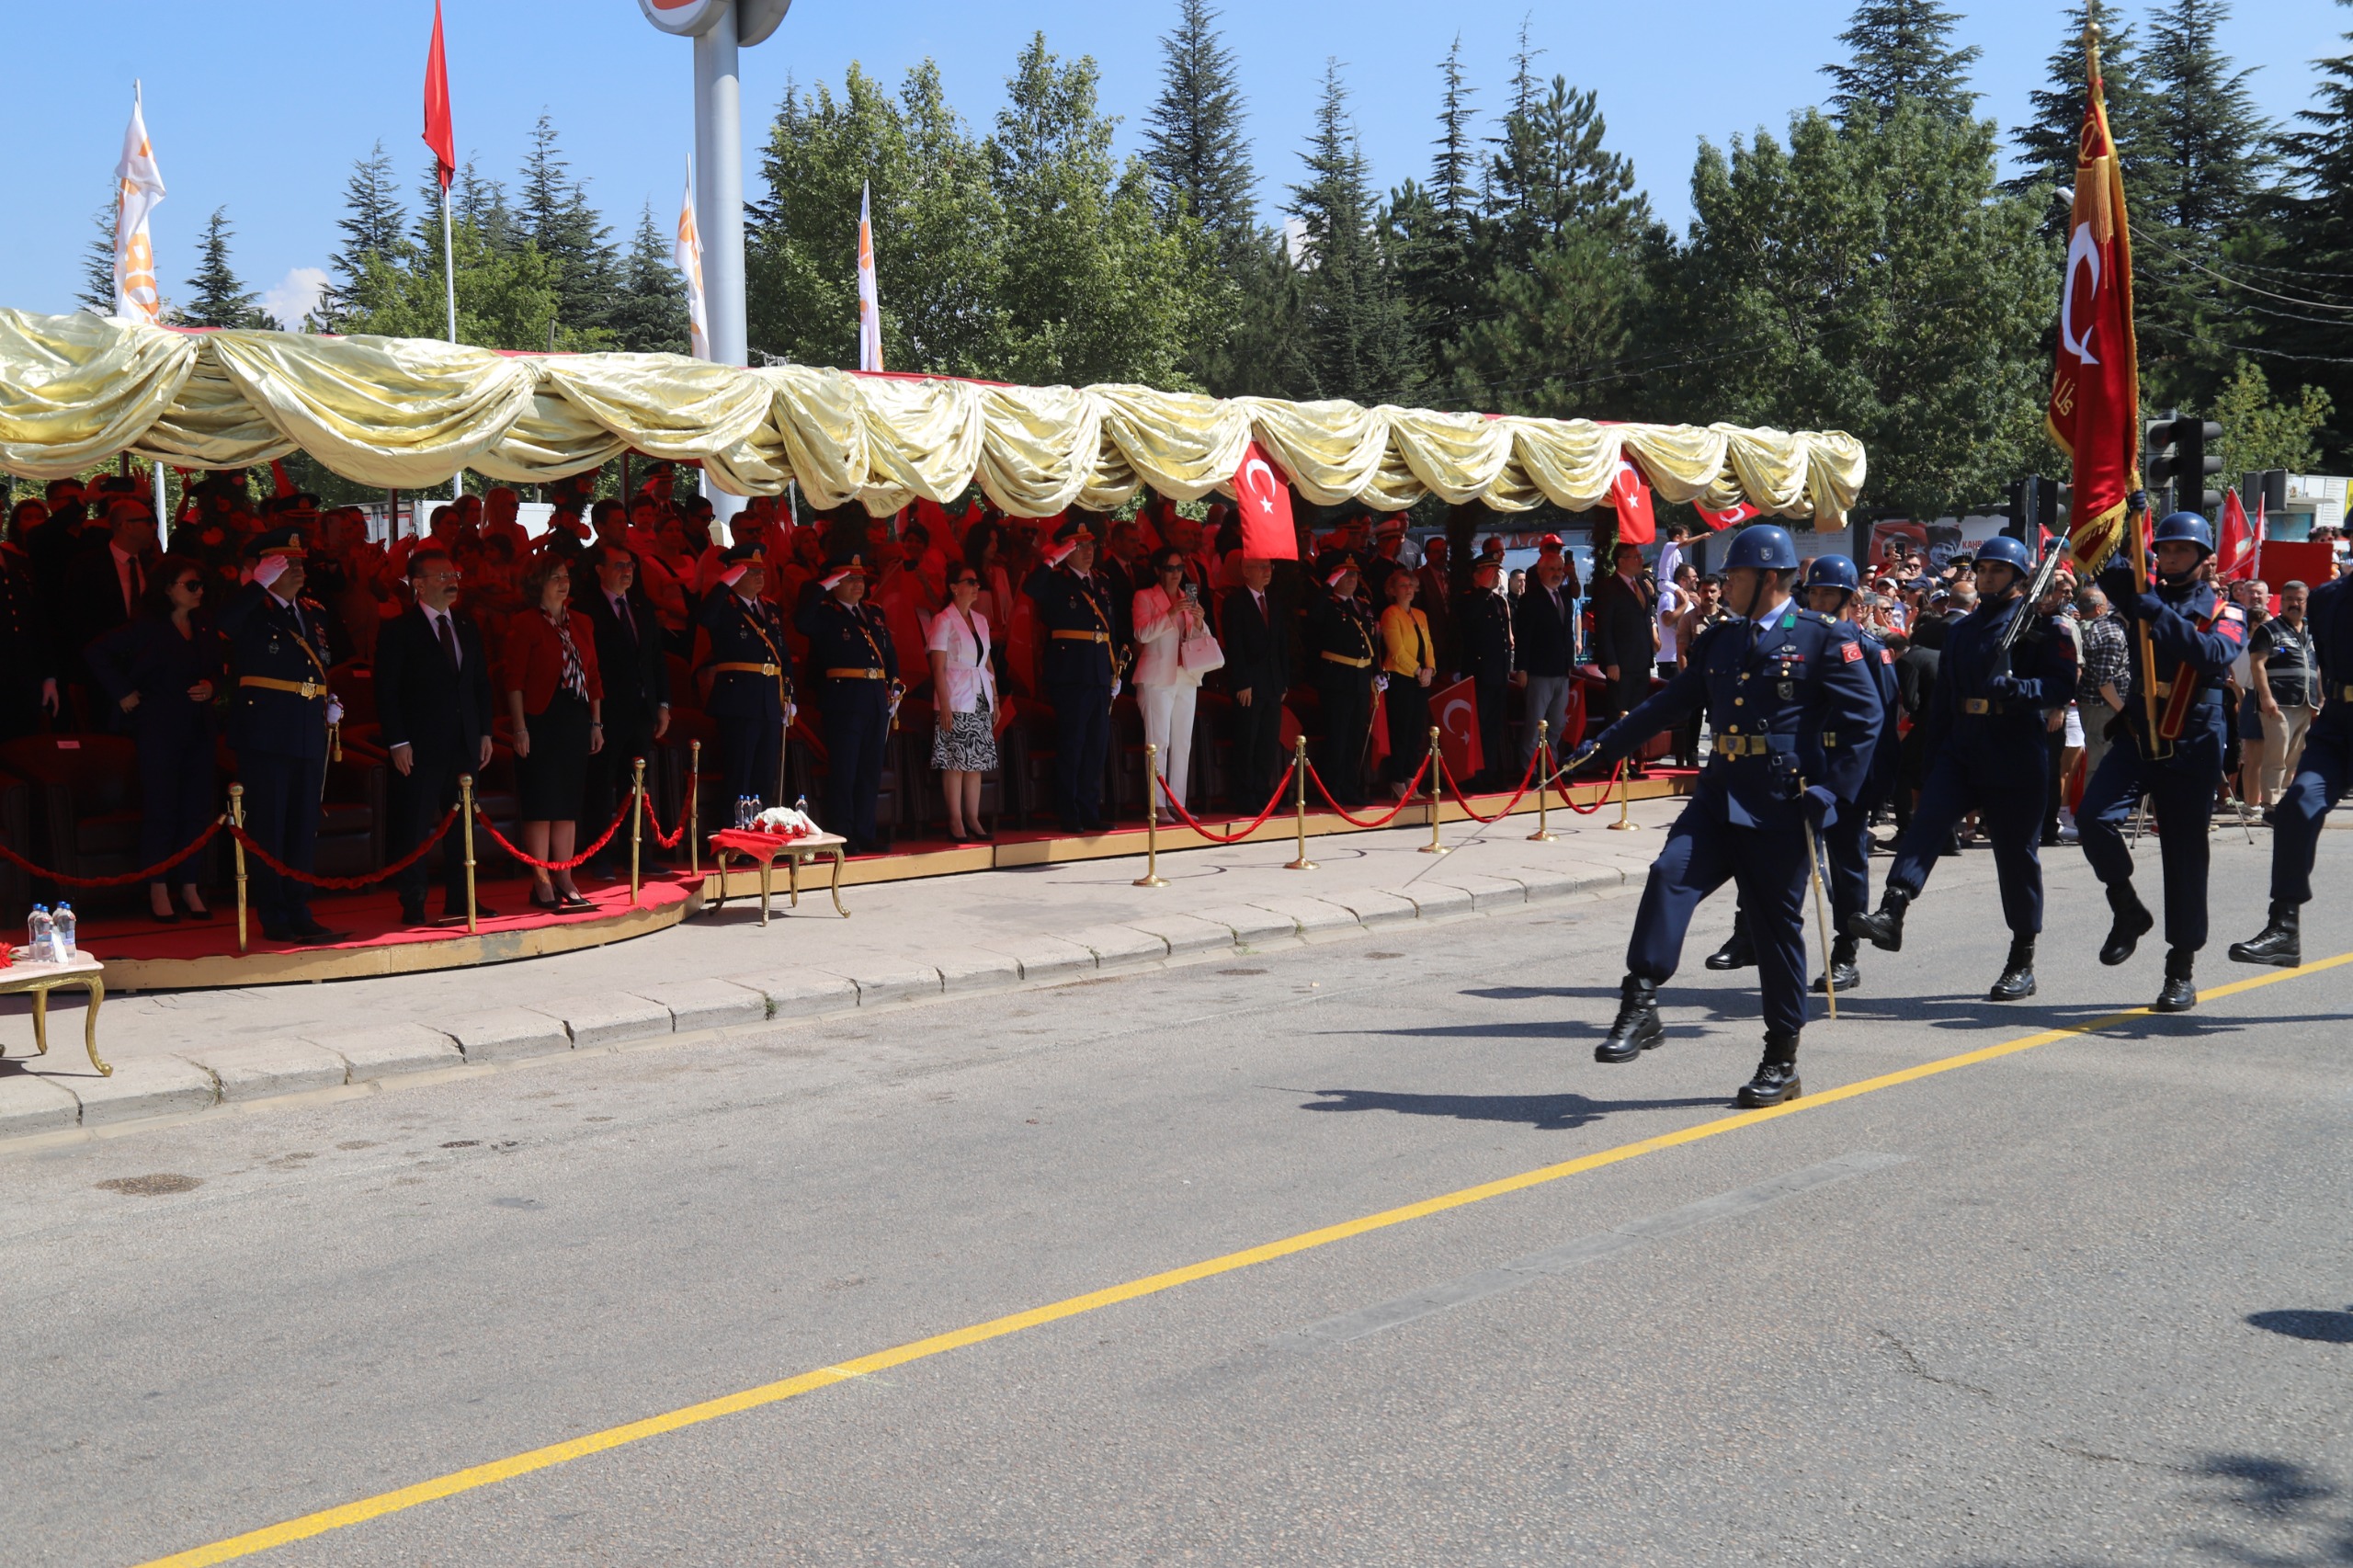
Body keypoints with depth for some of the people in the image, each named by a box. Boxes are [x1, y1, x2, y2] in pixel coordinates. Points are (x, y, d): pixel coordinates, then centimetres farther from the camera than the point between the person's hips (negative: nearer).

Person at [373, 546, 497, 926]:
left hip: (465, 744, 6)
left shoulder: (468, 627, 13)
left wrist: (485, 733, 11)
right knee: (414, 827, -2)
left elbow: (481, 683, 17)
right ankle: (412, 905, 6)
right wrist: (397, 742, -13)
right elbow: (386, 691, -7)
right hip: (420, 747, -6)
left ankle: (459, 899, 18)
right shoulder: (398, 631, -4)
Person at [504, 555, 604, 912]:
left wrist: (596, 723, 10)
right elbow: (515, 680, -8)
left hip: (576, 720, 6)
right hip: (540, 721, -6)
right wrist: (519, 728, -14)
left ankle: (565, 881, 13)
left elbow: (593, 677, 15)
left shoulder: (581, 623, 14)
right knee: (540, 804, -4)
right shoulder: (524, 624, -4)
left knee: (568, 803, 8)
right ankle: (542, 884, 0)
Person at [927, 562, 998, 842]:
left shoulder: (981, 620, 14)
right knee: (954, 762, -5)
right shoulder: (943, 620, -6)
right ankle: (955, 822, -1)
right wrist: (944, 704, -15)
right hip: (956, 700, -6)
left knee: (976, 761, 6)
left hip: (980, 699, 6)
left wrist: (995, 699, 13)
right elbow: (938, 666, -10)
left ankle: (973, 819, 11)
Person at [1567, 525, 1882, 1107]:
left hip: (1781, 807, -5)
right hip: (1719, 796, 5)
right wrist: (1603, 746, 15)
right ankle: (1640, 1006, -17)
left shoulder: (1824, 638, -3)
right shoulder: (1719, 640, 16)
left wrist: (1833, 789, -16)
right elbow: (1669, 703, 20)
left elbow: (1863, 717, -7)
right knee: (1669, 876, -19)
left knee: (1776, 926, 2)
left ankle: (1782, 1061, 14)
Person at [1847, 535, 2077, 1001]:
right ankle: (1891, 914, -35)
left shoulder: (2041, 625, 0)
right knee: (1927, 820, -19)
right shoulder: (1962, 630, 18)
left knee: (2016, 853, 3)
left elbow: (2062, 685, -11)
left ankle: (2022, 964, 14)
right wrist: (1931, 765, 17)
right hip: (1961, 752, 5)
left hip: (2017, 761, -5)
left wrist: (2013, 687, -29)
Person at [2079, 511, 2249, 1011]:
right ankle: (2128, 910, 6)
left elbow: (2214, 655, -17)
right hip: (2138, 735, 2)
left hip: (2193, 745, -2)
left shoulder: (2224, 612, 4)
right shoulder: (2143, 594, 12)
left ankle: (2182, 970, 10)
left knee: (2185, 856, 0)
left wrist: (2161, 615, -26)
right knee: (2093, 818, -20)